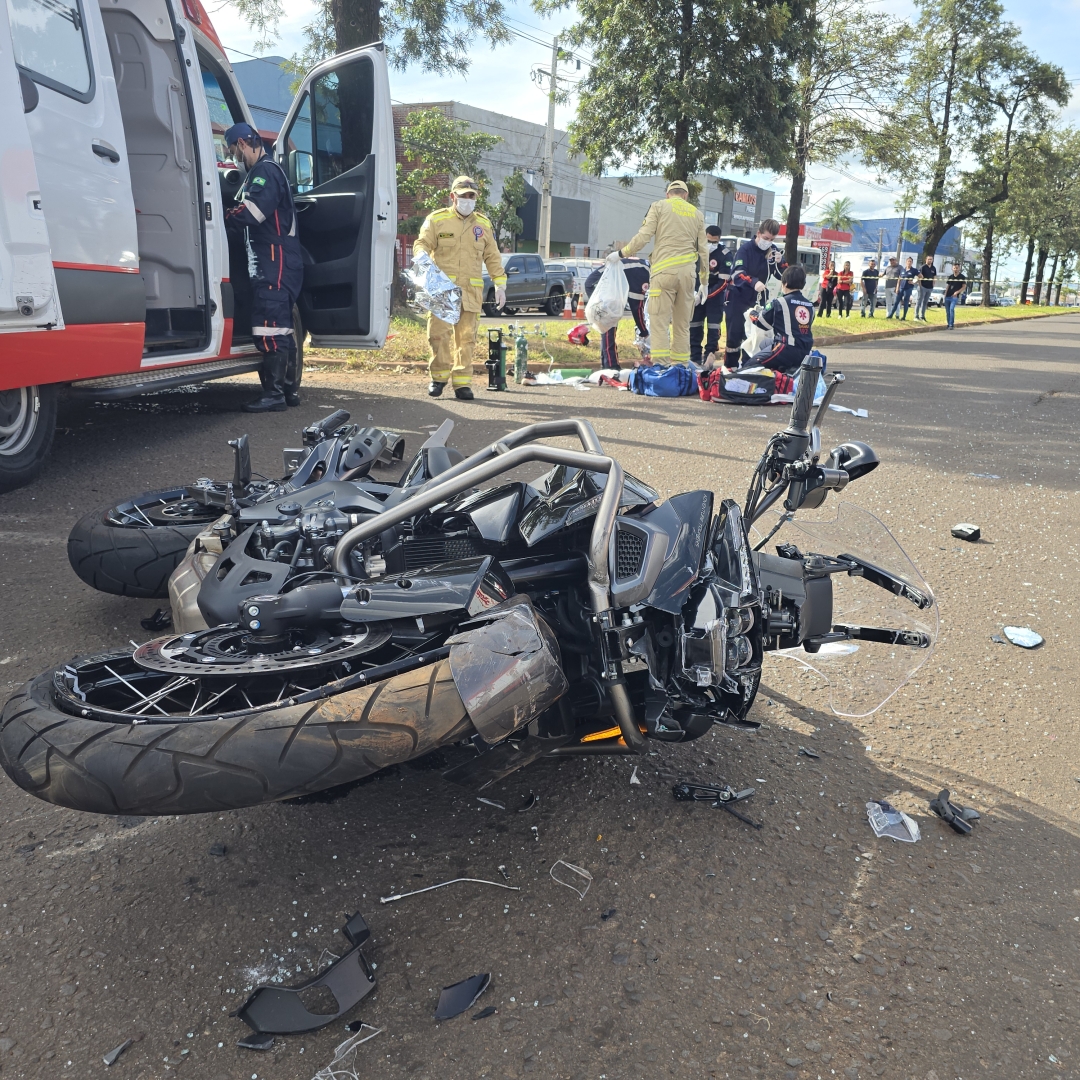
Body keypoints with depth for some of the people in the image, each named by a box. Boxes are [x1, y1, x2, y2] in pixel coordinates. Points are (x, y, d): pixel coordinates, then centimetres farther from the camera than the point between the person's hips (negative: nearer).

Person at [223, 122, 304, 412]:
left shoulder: (265, 171, -8)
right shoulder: (261, 173, 25)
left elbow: (249, 213, -21)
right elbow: (249, 211, 20)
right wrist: (231, 217, 4)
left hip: (275, 262, -11)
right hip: (272, 262, 11)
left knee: (269, 327, -13)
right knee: (281, 326, 11)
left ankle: (274, 394, -14)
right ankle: (290, 389, 16)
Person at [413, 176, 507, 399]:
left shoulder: (483, 224, 16)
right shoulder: (436, 220, 6)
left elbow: (492, 257, 18)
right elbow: (422, 243, 3)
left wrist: (500, 284, 12)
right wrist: (422, 255, -22)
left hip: (471, 291, 3)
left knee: (466, 337, 2)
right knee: (439, 332, -9)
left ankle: (462, 382, 8)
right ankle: (439, 376, 7)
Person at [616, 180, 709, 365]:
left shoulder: (659, 206, 6)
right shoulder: (697, 214, 18)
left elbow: (643, 236, -4)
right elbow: (703, 250, 16)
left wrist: (621, 254, 7)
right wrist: (704, 281, 22)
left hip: (664, 271, -4)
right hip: (688, 272, 4)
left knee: (659, 322, -6)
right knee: (682, 324, 9)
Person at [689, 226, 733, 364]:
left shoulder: (725, 255, -15)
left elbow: (724, 282, -18)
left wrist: (707, 295, -26)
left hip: (715, 293, -3)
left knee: (713, 325, -7)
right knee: (694, 324, 3)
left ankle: (710, 356, -5)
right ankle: (695, 357, 9)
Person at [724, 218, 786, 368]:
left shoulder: (773, 251, 2)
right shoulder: (745, 248, -15)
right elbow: (737, 273, -28)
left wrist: (780, 262, -18)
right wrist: (754, 282, -45)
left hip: (757, 298, 5)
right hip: (738, 296, -5)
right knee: (735, 333, -5)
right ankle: (730, 366, 4)